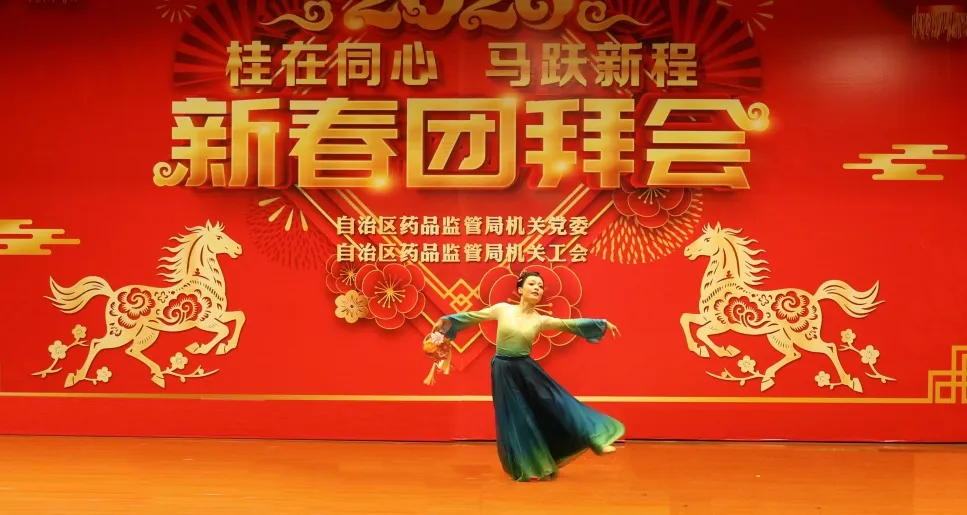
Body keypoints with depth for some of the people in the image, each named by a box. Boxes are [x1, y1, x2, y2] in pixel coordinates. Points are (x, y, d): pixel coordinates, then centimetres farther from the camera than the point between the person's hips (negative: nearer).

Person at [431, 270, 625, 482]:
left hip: (527, 369, 1)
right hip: (504, 371, -1)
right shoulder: (502, 309, -3)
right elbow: (474, 316, 7)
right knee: (515, 420, 3)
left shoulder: (541, 321, -1)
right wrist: (446, 320, 3)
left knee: (555, 403, -2)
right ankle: (527, 468, 18)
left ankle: (593, 440, 10)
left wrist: (603, 323, -5)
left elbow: (571, 324, -1)